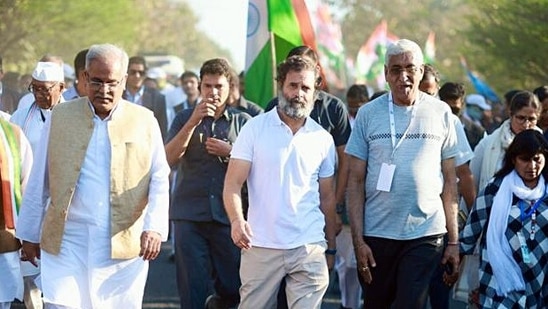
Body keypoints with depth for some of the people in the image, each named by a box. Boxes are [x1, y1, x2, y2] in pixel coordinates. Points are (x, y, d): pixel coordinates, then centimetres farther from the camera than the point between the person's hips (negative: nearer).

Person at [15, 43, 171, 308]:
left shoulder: (144, 122, 5)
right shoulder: (60, 117, 6)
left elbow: (159, 180, 6)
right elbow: (39, 182, 12)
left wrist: (154, 228, -9)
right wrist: (30, 235, 13)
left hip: (125, 246, 0)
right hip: (67, 244, 0)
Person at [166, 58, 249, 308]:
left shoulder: (242, 121, 10)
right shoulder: (185, 118, 11)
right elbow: (169, 159, -3)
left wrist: (230, 151, -10)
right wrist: (193, 122, -12)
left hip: (228, 215, 0)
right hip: (189, 215, 0)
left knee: (233, 288, 6)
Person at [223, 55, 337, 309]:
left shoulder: (323, 139, 9)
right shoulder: (255, 128, 1)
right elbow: (233, 184, -4)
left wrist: (331, 247, 14)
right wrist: (236, 220, -22)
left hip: (309, 249, 2)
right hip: (261, 247, -2)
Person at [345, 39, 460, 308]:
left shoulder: (441, 113, 4)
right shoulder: (368, 114, 2)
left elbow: (449, 180, 7)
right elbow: (355, 181, 3)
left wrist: (454, 240, 3)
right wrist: (358, 240, -4)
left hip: (426, 235, -1)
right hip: (376, 235, 1)